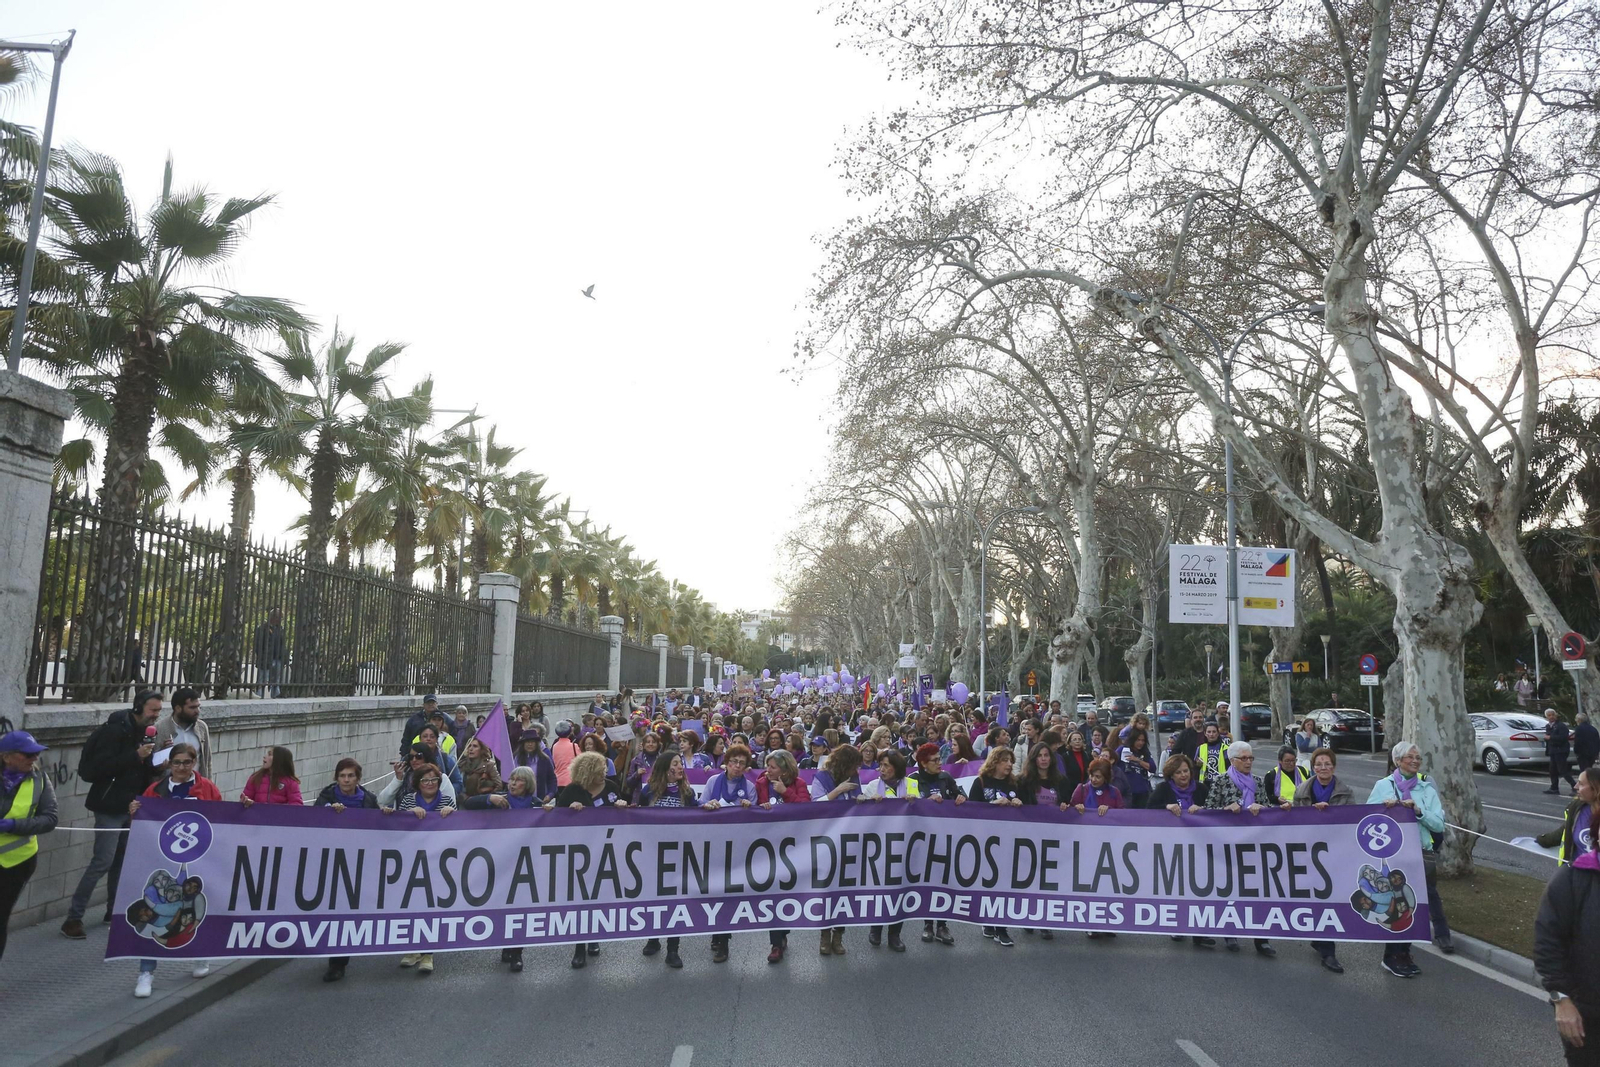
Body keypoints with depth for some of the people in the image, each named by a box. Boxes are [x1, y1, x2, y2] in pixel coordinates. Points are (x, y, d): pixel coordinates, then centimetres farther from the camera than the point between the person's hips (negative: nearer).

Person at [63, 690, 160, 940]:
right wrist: (136, 756, -27)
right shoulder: (116, 730, -16)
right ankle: (73, 917, 0)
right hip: (110, 806, -8)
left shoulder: (145, 731, 9)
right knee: (103, 861, -9)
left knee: (122, 859, 13)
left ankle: (114, 909, 23)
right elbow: (101, 766, -24)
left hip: (130, 806, 8)